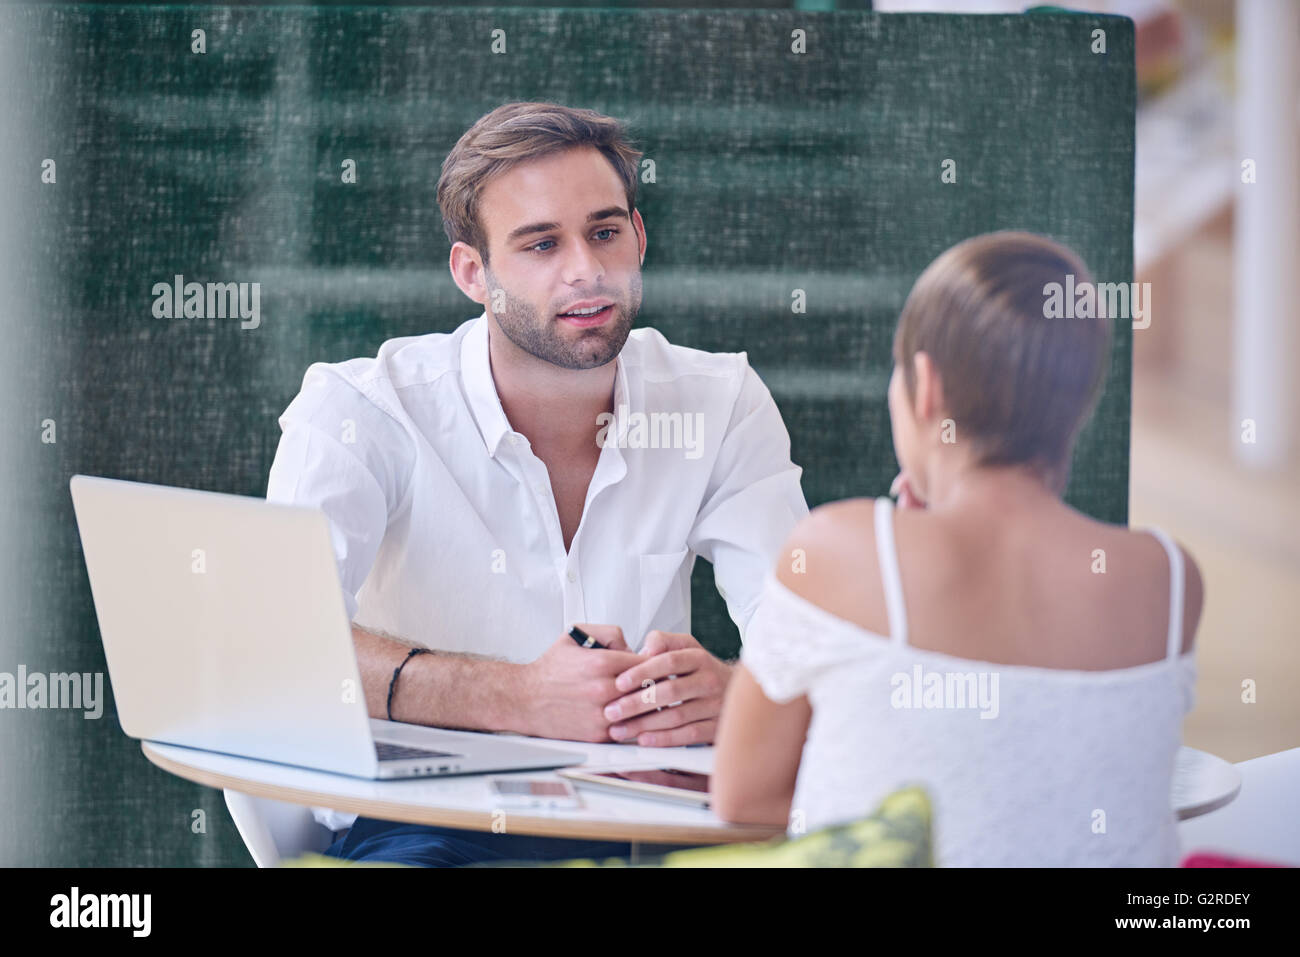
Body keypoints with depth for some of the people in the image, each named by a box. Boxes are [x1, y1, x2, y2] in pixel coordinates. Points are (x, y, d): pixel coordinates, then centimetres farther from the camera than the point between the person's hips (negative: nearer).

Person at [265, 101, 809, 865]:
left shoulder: (720, 405, 5)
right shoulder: (362, 408, -5)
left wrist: (730, 689, -28)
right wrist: (519, 697, -33)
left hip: (641, 822, 4)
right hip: (421, 823, -4)